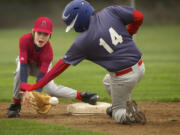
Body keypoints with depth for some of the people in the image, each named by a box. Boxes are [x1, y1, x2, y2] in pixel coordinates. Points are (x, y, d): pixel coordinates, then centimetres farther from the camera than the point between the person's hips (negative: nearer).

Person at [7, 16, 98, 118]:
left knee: (51, 89, -17)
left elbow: (42, 75, -39)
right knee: (19, 72, -34)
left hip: (41, 66, 0)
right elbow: (23, 65, -42)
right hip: (27, 62, 0)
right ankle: (16, 104, -18)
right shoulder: (25, 40, -38)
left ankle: (82, 96, 4)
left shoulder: (48, 51, -36)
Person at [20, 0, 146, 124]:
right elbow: (139, 16, -4)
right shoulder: (111, 12, -4)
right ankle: (128, 104, 15)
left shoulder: (82, 41, -10)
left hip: (123, 77, -6)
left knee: (117, 113, 19)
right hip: (140, 67, 6)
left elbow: (62, 65, -4)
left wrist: (34, 86, 4)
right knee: (108, 81, 36)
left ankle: (128, 114, -14)